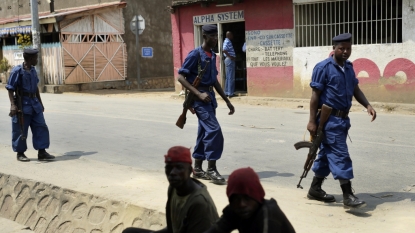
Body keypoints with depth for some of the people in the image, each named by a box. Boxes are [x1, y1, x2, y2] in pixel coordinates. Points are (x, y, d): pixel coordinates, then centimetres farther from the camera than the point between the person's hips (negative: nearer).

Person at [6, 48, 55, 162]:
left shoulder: (33, 70, 10)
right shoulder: (17, 71, -12)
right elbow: (10, 89, -11)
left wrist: (40, 102, 21)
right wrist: (13, 105, -19)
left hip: (34, 103, 7)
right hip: (22, 104, -7)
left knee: (41, 127, 3)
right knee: (21, 130, 3)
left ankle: (42, 152, 9)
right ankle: (20, 153, 18)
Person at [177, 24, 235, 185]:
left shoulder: (212, 56, 13)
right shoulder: (195, 54, -11)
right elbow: (181, 77, -14)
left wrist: (227, 101, 18)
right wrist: (199, 94, -22)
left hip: (210, 97, 8)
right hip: (199, 98, -8)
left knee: (205, 133, 11)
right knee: (214, 130, -15)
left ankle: (197, 169, 20)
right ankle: (212, 170, -8)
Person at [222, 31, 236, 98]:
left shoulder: (227, 41, 18)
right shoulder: (227, 41, -13)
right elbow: (224, 50, -28)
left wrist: (233, 56, 14)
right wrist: (230, 56, -21)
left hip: (229, 60, 10)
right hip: (230, 60, -10)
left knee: (228, 77, 12)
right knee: (231, 77, -8)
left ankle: (227, 92, 15)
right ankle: (230, 93, -6)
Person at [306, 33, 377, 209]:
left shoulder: (349, 67, 12)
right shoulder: (323, 67, -11)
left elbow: (355, 89, 17)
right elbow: (315, 95, -12)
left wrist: (367, 105, -1)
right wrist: (312, 121, -15)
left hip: (343, 118, 8)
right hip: (329, 118, -8)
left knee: (328, 153, 15)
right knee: (340, 155, -9)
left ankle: (315, 189, 26)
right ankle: (348, 196, -5)